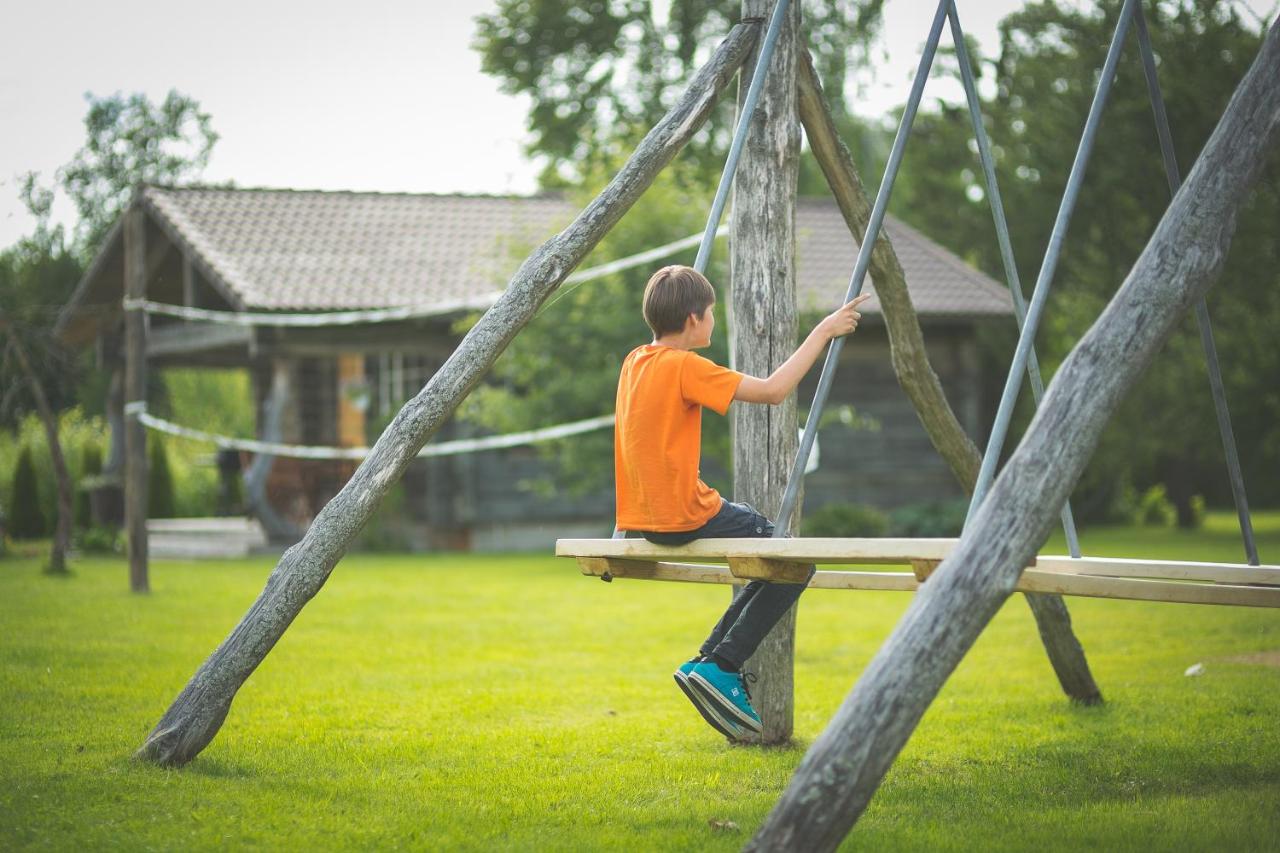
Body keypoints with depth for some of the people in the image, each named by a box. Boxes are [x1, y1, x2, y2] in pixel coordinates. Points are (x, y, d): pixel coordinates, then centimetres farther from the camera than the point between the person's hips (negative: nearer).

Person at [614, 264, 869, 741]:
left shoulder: (636, 361, 8)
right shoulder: (684, 367, -16)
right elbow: (773, 391, -17)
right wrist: (823, 331, -10)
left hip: (643, 519, 9)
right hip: (684, 518, -9)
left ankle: (713, 660, 16)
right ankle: (718, 667, -3)